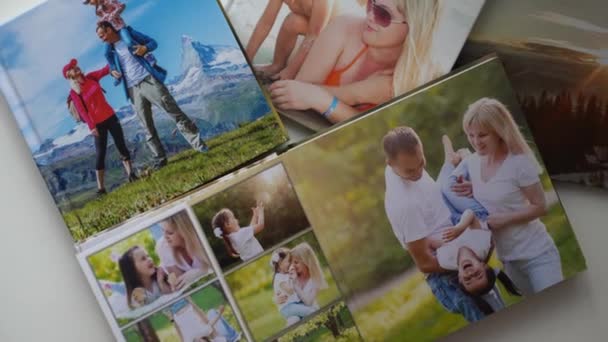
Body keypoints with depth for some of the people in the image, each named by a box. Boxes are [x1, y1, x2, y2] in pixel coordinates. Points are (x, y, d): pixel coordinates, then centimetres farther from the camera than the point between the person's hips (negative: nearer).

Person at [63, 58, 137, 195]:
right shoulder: (74, 92, -6)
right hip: (98, 123, -4)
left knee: (121, 145, 3)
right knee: (101, 153, -5)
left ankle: (131, 175, 6)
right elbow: (82, 110, -11)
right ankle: (100, 187, -2)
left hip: (110, 116, 4)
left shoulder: (90, 77, 5)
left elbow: (104, 70, -4)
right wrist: (91, 126, -18)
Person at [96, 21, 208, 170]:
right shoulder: (110, 51, 16)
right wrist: (112, 72, 5)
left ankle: (198, 144, -3)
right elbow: (112, 66, 29)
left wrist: (145, 48, -13)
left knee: (175, 112, -7)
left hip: (148, 81, -4)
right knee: (148, 127, 3)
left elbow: (152, 42, 9)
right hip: (133, 90, 4)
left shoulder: (129, 34, 5)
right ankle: (160, 158, 8)